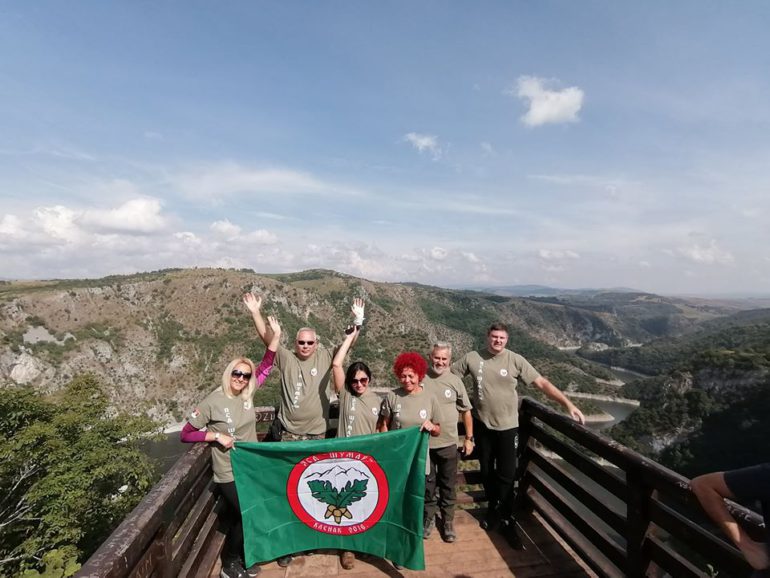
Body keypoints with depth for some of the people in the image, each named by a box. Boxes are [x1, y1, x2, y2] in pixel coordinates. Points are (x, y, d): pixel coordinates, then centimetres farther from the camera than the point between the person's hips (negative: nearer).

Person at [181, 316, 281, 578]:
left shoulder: (248, 393, -4)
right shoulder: (213, 401, -16)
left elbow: (266, 366, -1)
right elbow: (186, 434, -8)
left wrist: (276, 336, -9)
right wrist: (217, 435, -20)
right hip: (229, 473, -5)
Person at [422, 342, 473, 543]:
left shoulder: (455, 381, -6)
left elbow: (466, 411, 4)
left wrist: (469, 438, 5)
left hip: (448, 443, 1)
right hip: (424, 442, 0)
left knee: (448, 485, 15)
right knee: (428, 483, 16)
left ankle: (448, 521, 34)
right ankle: (429, 517, 36)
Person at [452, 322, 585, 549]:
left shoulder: (515, 360, -10)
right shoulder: (472, 358, -7)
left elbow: (542, 383, -10)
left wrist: (568, 404, -16)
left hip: (507, 426, -1)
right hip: (482, 424, 2)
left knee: (506, 475, 4)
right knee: (487, 471, 17)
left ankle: (507, 519, 26)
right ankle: (493, 510, 40)